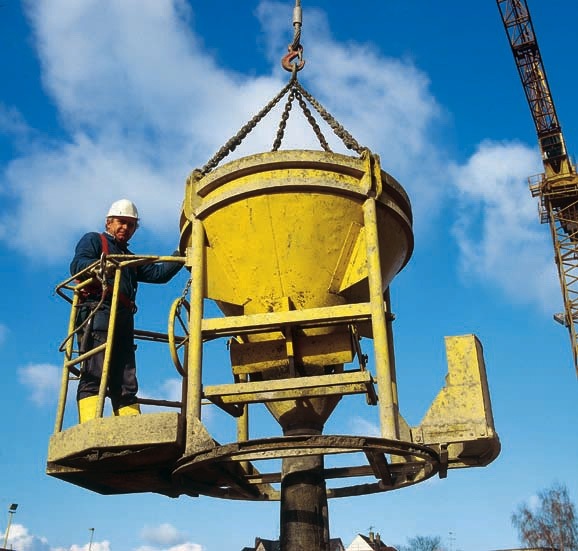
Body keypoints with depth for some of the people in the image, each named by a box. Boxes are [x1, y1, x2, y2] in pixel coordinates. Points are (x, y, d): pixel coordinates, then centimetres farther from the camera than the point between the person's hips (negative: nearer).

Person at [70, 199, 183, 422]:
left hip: (123, 319, 7)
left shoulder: (130, 258, 36)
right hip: (98, 311, -7)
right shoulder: (93, 240, 16)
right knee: (94, 376, -18)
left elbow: (158, 273, 23)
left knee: (126, 384, -1)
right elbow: (77, 265, -3)